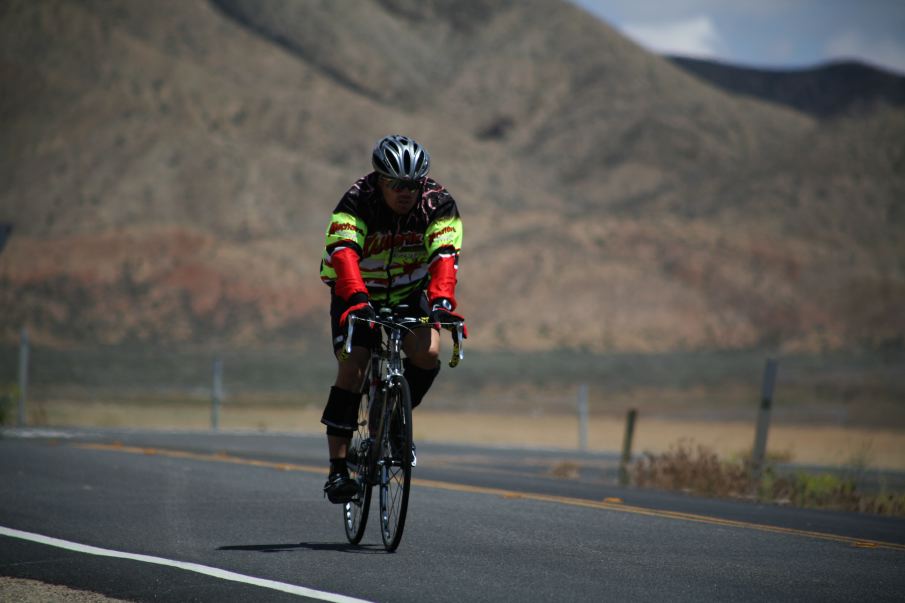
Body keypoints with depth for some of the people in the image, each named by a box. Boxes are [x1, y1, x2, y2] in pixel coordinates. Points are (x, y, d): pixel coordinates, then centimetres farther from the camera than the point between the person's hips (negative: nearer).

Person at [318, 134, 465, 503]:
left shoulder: (438, 204, -21)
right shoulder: (356, 204, -27)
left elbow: (444, 255, -35)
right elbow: (344, 253, -42)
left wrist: (441, 300, -53)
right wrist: (358, 300, -60)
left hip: (410, 292, 2)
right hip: (358, 295, -2)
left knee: (428, 353, -23)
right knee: (352, 367, -19)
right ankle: (337, 469, -15)